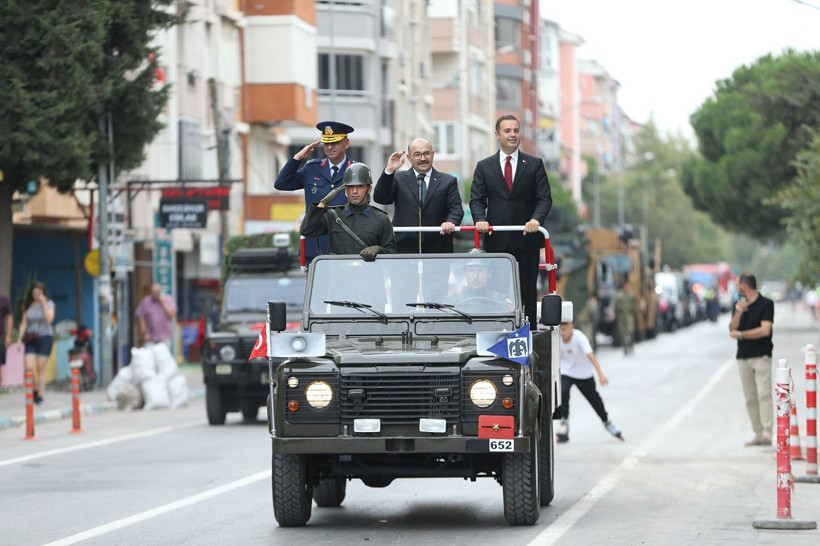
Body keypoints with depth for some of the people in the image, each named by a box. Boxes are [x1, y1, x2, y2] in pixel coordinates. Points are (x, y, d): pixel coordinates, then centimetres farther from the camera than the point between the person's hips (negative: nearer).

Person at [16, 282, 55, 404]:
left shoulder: (49, 304, 2)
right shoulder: (28, 306, 10)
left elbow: (49, 319, -15)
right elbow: (23, 324, 11)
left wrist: (44, 303, -13)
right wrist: (19, 339, 3)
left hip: (44, 338, -2)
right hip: (31, 339, 2)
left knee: (41, 368, -2)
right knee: (29, 368, -9)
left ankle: (40, 395, 6)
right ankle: (34, 390, 13)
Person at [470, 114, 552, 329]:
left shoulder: (534, 164, 8)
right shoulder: (484, 167, 10)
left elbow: (544, 198, 1)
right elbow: (477, 199, 4)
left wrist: (536, 219, -18)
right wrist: (480, 219, -16)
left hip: (526, 239, 0)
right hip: (497, 240, 0)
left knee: (528, 293, 2)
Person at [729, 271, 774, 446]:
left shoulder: (766, 304, -3)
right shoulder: (739, 304, 14)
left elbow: (765, 330, -13)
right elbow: (732, 330, 6)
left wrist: (740, 335, -6)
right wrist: (738, 313, -11)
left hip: (762, 356, -6)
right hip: (743, 357, 6)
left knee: (764, 394, -13)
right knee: (750, 398, 3)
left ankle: (767, 434, -18)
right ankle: (758, 434, 5)